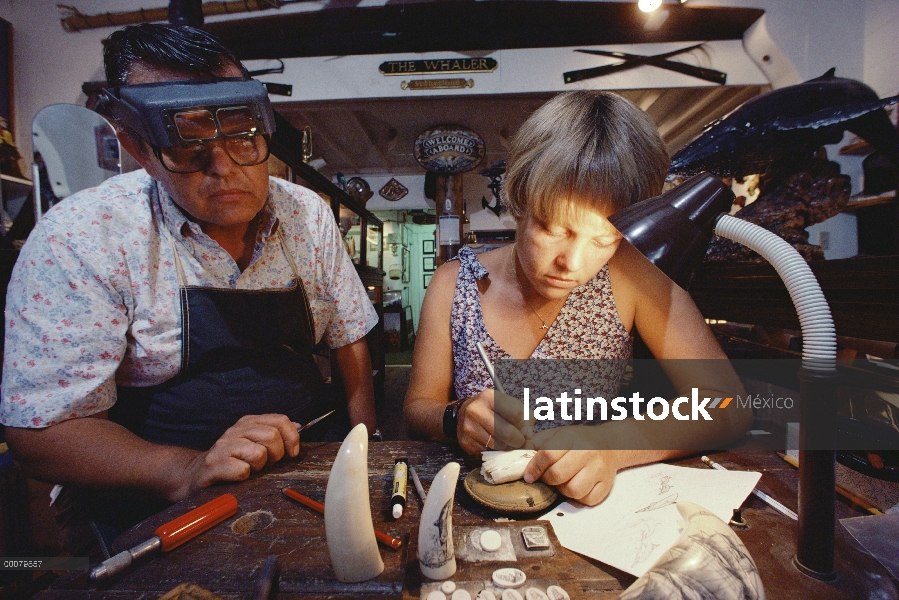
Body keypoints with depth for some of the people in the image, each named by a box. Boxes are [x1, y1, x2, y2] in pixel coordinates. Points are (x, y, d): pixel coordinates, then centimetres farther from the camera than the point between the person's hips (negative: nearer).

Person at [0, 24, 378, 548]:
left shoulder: (308, 213, -1)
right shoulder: (81, 240, -11)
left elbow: (348, 336, 6)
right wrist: (188, 471, -27)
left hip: (313, 473, 4)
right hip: (167, 511, -3)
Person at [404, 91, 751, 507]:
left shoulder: (625, 277, -11)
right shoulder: (454, 284, -8)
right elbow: (418, 406, 0)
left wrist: (611, 446, -29)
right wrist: (454, 420, -23)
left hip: (589, 508, 0)